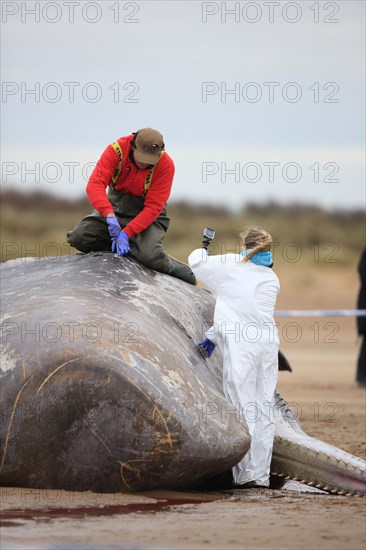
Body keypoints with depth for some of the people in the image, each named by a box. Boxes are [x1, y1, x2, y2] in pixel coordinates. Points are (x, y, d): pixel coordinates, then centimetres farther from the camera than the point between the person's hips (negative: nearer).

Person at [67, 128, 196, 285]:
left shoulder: (165, 164, -21)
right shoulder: (116, 150, -19)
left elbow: (153, 207, -22)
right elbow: (95, 184, -29)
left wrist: (126, 234, -32)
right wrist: (110, 216, -45)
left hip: (147, 215, -3)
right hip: (115, 207, 3)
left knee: (149, 256, -31)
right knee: (78, 237, -16)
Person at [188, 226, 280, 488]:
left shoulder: (233, 265, 3)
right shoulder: (272, 279, 18)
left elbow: (196, 260, 16)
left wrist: (203, 250, 39)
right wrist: (215, 336, 27)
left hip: (241, 345, -5)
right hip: (268, 343, 5)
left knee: (243, 408, -4)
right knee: (265, 410, 6)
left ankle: (246, 474, -7)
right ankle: (261, 475, 8)